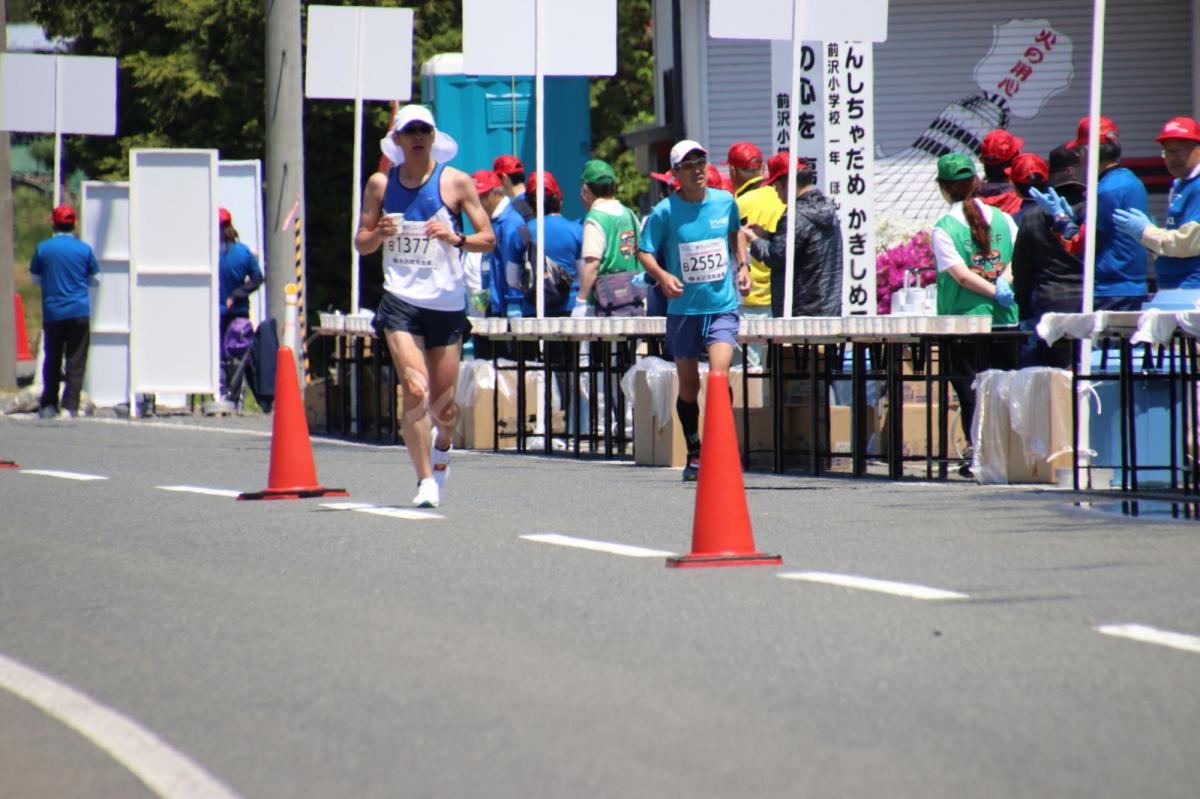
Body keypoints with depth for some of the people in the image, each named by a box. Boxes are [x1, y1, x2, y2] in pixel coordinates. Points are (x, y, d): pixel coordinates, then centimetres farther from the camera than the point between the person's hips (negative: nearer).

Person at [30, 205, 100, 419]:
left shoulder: (43, 249, -3)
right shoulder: (84, 249, -3)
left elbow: (35, 279, 6)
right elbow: (94, 280, 7)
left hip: (52, 314, 1)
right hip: (79, 313, -1)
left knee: (52, 360, 14)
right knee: (76, 361, 1)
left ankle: (48, 406, 17)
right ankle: (70, 406, -6)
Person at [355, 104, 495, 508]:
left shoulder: (456, 182, 0)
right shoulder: (380, 184, 7)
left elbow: (489, 238, 2)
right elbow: (361, 243, 13)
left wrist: (456, 239, -18)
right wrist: (379, 234, -10)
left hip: (447, 304, 0)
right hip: (400, 303, 0)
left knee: (443, 406, 7)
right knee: (415, 391, -18)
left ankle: (443, 443, 42)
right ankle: (426, 482, -12)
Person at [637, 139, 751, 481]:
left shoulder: (725, 202, 1)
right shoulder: (665, 211, -7)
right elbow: (644, 251, -3)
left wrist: (742, 266, 9)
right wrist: (662, 275, -21)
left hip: (723, 305, 0)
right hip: (683, 309, 0)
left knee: (719, 375, -19)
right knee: (689, 386, 9)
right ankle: (694, 456, 26)